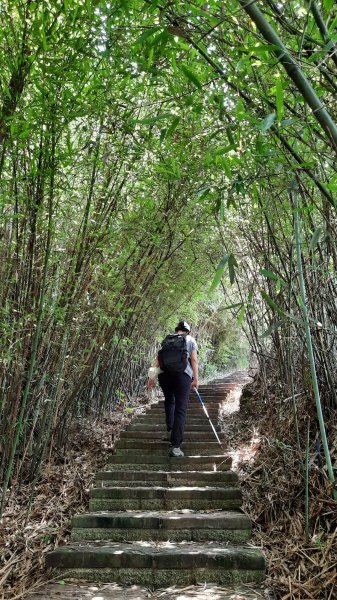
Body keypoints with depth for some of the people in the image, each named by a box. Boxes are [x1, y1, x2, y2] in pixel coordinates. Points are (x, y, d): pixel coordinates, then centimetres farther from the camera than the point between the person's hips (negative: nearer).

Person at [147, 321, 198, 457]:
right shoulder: (190, 340, 17)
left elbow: (158, 358, 11)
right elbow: (194, 360, 5)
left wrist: (152, 375, 7)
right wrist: (195, 379, 2)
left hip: (164, 373, 3)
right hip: (182, 374, -3)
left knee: (169, 401, 29)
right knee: (181, 409, -5)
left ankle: (170, 429, 29)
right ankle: (175, 446, -14)